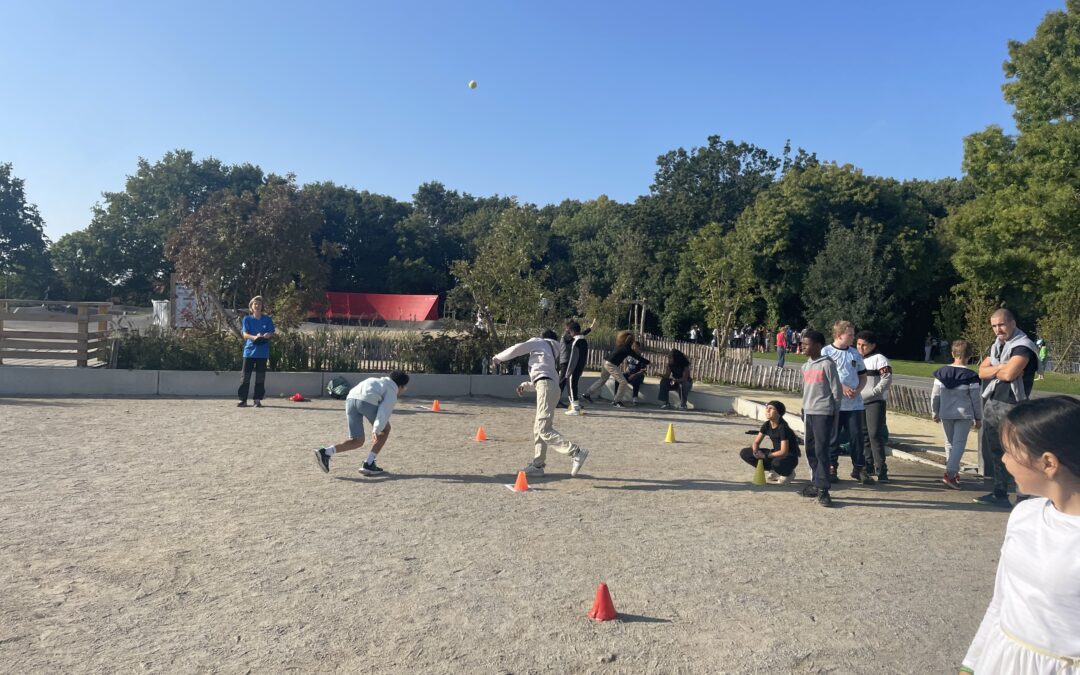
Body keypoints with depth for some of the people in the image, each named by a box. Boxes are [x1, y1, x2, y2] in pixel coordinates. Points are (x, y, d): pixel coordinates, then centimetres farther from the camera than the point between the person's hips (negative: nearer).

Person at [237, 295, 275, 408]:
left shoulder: (267, 319, 7)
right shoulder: (247, 319, 7)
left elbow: (271, 333, 1)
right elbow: (244, 334, -4)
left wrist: (264, 336, -23)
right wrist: (254, 337, -25)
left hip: (262, 351, 0)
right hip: (249, 350, 0)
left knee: (260, 376, 1)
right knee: (246, 375, -1)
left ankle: (257, 399, 8)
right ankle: (243, 400, 4)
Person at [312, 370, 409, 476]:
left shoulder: (376, 381, 39)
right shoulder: (392, 392, 17)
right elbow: (385, 410, -2)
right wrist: (377, 429, -13)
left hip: (350, 399, 6)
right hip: (367, 401, -6)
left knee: (357, 441, 12)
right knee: (385, 429, 19)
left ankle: (325, 453, -8)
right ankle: (368, 465, 13)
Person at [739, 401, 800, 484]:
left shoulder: (783, 427, -23)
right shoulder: (767, 425, -3)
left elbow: (784, 452, -27)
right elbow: (756, 442, 4)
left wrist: (765, 456, -24)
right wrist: (755, 451, -19)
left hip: (790, 457, -7)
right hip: (776, 454, 7)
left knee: (776, 463, -43)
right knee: (744, 453, -6)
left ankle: (789, 473, -4)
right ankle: (774, 472, 4)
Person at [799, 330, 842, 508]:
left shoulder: (827, 365, -8)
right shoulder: (805, 367, 13)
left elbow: (837, 391, -8)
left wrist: (835, 414, -7)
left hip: (823, 413, -7)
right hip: (809, 413, 7)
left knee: (821, 451, -9)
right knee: (810, 450, 11)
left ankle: (822, 490, -6)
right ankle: (815, 484, 20)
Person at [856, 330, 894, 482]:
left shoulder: (879, 359, -7)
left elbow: (887, 378, -14)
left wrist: (873, 392, -19)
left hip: (875, 402, -7)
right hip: (859, 402, 7)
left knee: (875, 435, -12)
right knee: (863, 435, 12)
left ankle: (881, 469, -9)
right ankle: (868, 466, 23)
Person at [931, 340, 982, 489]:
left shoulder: (941, 372, -1)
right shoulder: (970, 376, -11)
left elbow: (935, 395, 3)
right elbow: (976, 399, -6)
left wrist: (935, 412, 14)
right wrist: (978, 418, 5)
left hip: (946, 414, 4)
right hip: (964, 415, -3)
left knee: (950, 443, 16)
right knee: (959, 444, -2)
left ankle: (954, 472, 24)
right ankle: (950, 473, -14)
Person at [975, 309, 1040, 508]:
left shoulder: (1023, 346, -12)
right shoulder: (997, 345, 16)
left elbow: (1009, 374, -23)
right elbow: (982, 372, 9)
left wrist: (993, 370, -3)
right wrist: (1000, 368, -10)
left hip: (1010, 407, -9)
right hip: (991, 404, 9)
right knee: (995, 452, 15)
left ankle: (1024, 497, 0)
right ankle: (1000, 493, 25)